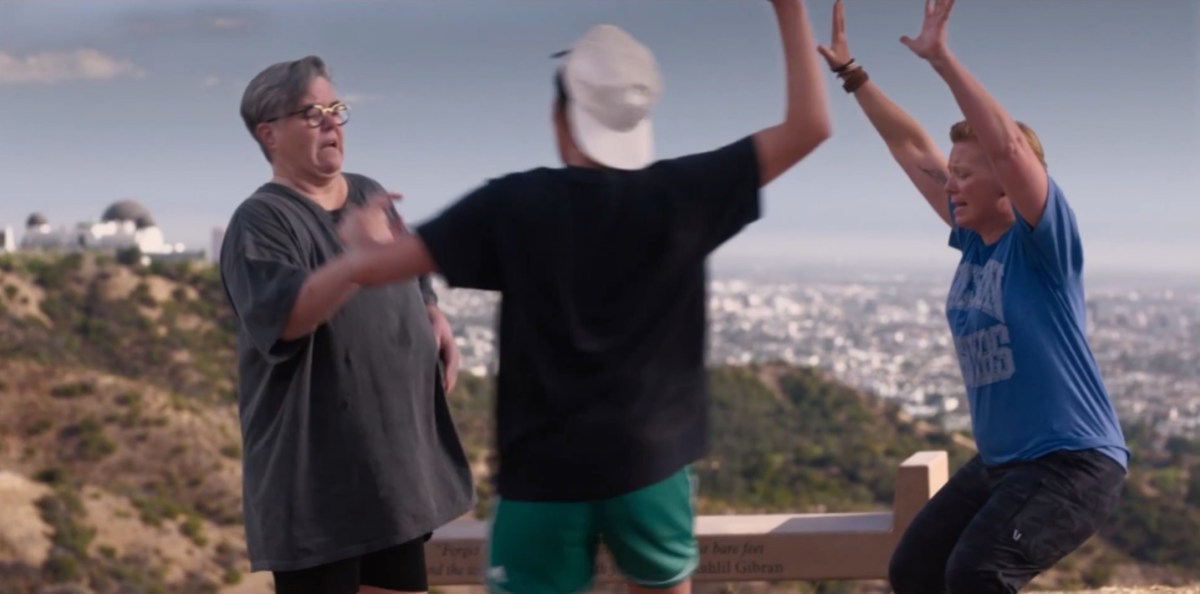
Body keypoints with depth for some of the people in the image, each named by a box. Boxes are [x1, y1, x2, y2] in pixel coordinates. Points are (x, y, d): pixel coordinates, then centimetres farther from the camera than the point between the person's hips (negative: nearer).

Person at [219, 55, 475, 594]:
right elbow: (279, 318, -29)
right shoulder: (262, 220, -12)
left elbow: (412, 283, 25)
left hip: (397, 449, 7)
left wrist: (436, 322, 4)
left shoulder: (370, 195, 11)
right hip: (315, 466, -7)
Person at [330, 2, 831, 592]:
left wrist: (358, 233, 15)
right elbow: (809, 126, -4)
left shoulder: (513, 206, -9)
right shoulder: (680, 195, -6)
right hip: (650, 465, 2)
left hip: (544, 474, -1)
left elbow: (370, 267, -9)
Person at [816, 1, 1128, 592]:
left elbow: (1007, 144, -31)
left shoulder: (1042, 241, -14)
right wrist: (850, 72, 14)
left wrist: (941, 58, -32)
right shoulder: (975, 239, 6)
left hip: (1072, 462, -9)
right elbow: (913, 148, 12)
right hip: (998, 462, 9)